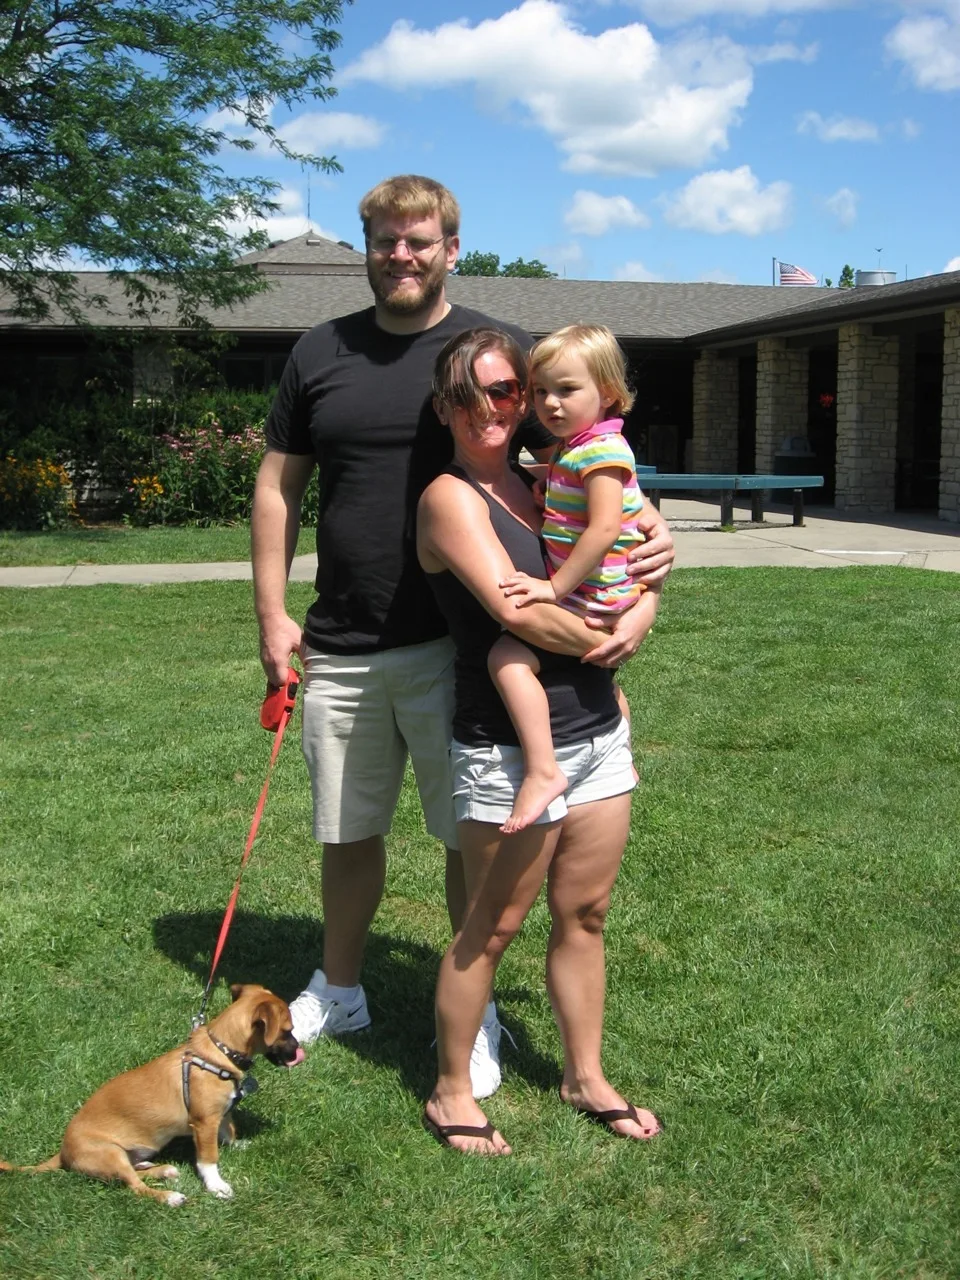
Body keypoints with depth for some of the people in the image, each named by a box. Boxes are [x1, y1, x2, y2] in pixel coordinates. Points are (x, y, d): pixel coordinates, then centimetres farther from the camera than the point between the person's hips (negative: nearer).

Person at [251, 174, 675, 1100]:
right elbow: (278, 486, 10)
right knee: (347, 831, 16)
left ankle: (474, 1012, 25)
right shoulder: (320, 353, 8)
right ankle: (338, 991, 37)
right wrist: (271, 615, 4)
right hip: (339, 650, 3)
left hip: (455, 645, -3)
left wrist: (643, 527, -19)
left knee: (472, 834, 6)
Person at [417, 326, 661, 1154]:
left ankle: (586, 1078, 33)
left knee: (584, 915, 16)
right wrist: (600, 641, -8)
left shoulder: (541, 486, 11)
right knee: (491, 928, 6)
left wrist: (633, 624, -8)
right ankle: (451, 1095, 23)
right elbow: (514, 606, -23)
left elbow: (641, 585, 13)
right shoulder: (451, 497, -10)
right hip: (510, 753, -7)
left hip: (598, 735, 7)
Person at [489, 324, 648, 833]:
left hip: (594, 598, -11)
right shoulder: (569, 450, 14)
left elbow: (605, 528, -27)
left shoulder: (602, 450, -17)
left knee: (508, 654, -24)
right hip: (586, 595, 11)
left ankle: (542, 769, -27)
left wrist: (557, 586, -25)